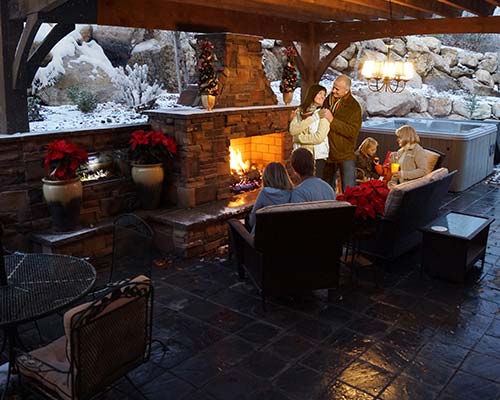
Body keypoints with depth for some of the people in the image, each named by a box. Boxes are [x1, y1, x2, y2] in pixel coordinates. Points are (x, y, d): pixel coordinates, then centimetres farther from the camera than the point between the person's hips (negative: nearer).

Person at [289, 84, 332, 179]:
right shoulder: (299, 111, 9)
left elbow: (319, 137, -13)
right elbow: (293, 130, -6)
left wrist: (299, 138, -6)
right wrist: (310, 119, -12)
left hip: (317, 156, -3)